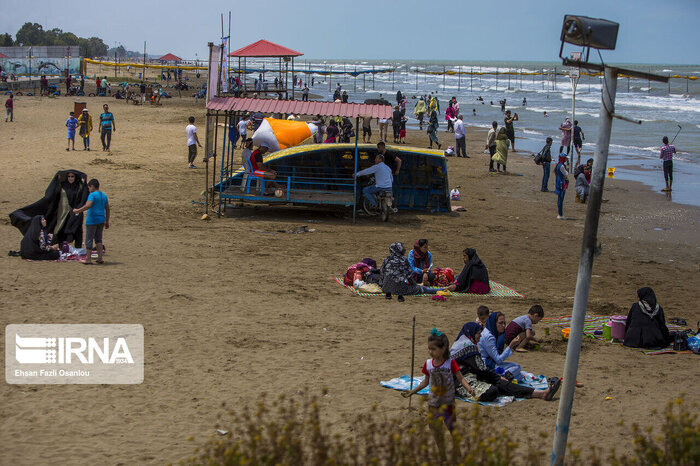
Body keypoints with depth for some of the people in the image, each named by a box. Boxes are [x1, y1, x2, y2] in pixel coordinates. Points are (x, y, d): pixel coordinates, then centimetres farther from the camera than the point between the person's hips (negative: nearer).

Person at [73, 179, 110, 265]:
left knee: (89, 240, 0)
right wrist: (107, 221, 19)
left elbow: (88, 205, -24)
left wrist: (77, 211, -16)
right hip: (101, 220, 7)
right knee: (98, 239, 14)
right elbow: (107, 209, 15)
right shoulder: (104, 195, 13)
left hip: (92, 220, -7)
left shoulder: (92, 195, -10)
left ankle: (88, 259, 1)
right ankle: (100, 258, 10)